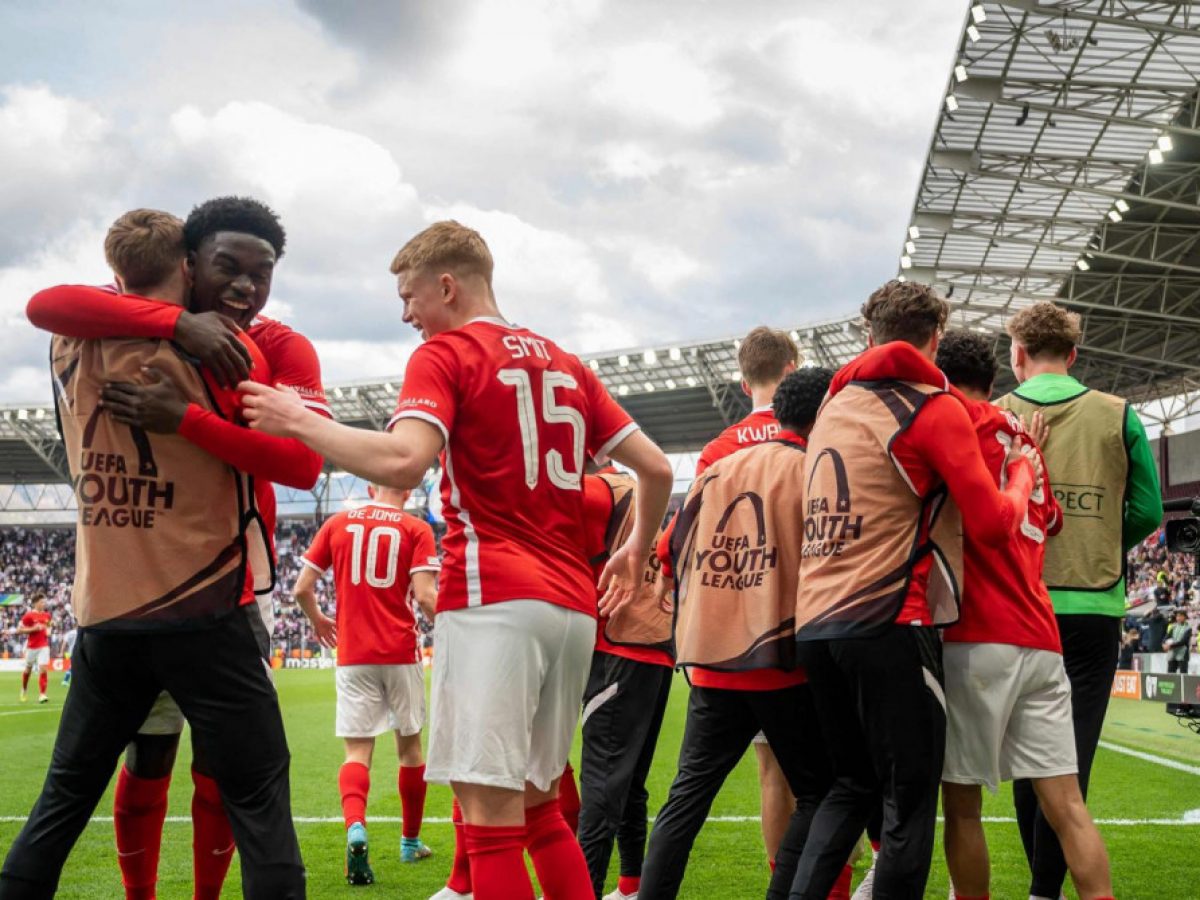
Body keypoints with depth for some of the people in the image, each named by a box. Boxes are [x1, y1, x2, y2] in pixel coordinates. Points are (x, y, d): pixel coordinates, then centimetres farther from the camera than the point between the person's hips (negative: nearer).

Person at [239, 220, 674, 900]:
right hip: (575, 607, 8)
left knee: (490, 812, -6)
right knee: (539, 806, 18)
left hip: (495, 601, -7)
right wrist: (636, 554, 32)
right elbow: (656, 468, 17)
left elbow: (403, 461, -19)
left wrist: (299, 420, -8)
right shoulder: (567, 365, 19)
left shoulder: (446, 354, -1)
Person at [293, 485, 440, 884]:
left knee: (358, 750, 1)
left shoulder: (337, 524, 7)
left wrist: (318, 620, 25)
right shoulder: (416, 529, -1)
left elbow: (301, 589, 5)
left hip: (353, 656, 1)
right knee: (409, 746, 15)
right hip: (401, 653, -1)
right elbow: (425, 596, -12)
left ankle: (355, 827, -27)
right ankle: (410, 842, 27)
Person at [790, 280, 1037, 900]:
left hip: (814, 623, 7)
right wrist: (1021, 471, 9)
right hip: (889, 624, -7)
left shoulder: (834, 406, 17)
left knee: (851, 786, 18)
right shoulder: (934, 407, -4)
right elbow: (993, 525, -7)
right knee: (910, 800, 2)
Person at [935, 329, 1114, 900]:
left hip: (978, 641, -7)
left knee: (961, 803, 3)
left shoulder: (958, 417, 0)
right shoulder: (1025, 440, 22)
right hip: (1041, 641, 7)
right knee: (1065, 804, 4)